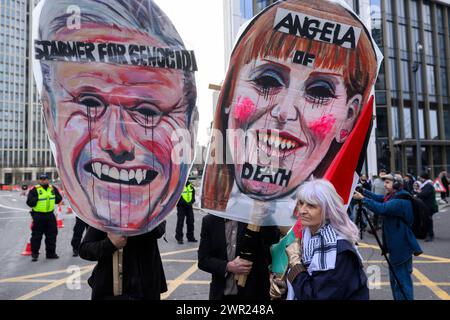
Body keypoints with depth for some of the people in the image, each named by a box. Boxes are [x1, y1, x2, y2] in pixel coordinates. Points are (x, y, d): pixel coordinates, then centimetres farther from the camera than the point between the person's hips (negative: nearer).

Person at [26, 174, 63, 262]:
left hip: (50, 215, 4)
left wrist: (52, 198, -6)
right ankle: (34, 254, 14)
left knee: (52, 235, 11)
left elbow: (59, 199, 10)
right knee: (36, 236, 2)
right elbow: (29, 202, -11)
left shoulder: (53, 189, 6)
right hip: (38, 216, -4)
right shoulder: (34, 190, -6)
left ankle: (51, 253, 23)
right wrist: (37, 198, -21)